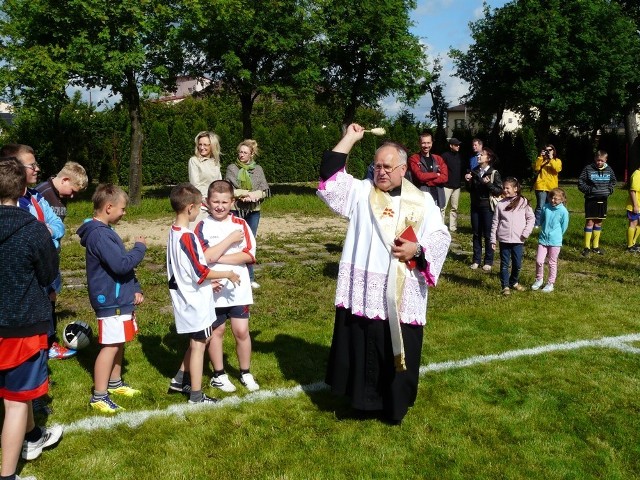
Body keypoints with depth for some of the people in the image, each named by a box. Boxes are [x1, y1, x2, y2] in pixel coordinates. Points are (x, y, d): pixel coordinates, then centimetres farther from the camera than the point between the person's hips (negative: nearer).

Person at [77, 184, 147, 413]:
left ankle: (114, 383, 34)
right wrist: (140, 248, -11)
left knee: (119, 342, 19)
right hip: (110, 301, -10)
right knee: (110, 346, -4)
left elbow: (123, 264, 17)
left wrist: (135, 289, 9)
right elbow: (122, 264, -27)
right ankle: (99, 396, 4)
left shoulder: (105, 231, 13)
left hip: (120, 298, 10)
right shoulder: (99, 234, -21)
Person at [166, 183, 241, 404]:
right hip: (195, 301, -9)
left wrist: (207, 282, 12)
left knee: (200, 339, 23)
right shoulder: (187, 237, -24)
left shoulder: (174, 232, 5)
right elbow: (200, 272, -22)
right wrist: (226, 274, -10)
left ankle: (180, 380, 31)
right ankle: (196, 396, 15)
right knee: (198, 344, 4)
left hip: (186, 297, 9)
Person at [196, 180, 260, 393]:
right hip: (213, 290, -1)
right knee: (217, 330, 11)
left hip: (238, 288, 2)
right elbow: (205, 257, -17)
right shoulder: (202, 227, -4)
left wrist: (219, 258, -16)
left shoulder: (240, 224, 1)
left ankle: (245, 373, 24)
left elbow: (249, 255, -9)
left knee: (242, 331, 5)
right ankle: (219, 375, 27)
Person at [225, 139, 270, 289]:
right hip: (236, 210, -2)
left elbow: (265, 191, 2)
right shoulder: (231, 168, 2)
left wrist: (251, 195, -14)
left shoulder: (258, 169, 7)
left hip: (253, 211, 2)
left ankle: (250, 278, 15)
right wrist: (247, 193, -13)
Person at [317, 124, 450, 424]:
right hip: (363, 292, 0)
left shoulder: (422, 202, 5)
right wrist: (349, 139, -5)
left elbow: (441, 238, 4)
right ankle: (365, 399, 27)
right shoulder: (360, 192, 5)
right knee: (362, 349, 8)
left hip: (403, 297, 0)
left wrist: (418, 249, -15)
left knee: (399, 353, 10)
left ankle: (395, 406, 27)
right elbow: (329, 179, -7)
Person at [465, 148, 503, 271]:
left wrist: (488, 183, -23)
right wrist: (468, 181, -5)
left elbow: (499, 190, -11)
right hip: (475, 206, 5)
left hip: (487, 207, -4)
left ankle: (488, 261, 13)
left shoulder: (494, 173, -8)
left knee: (488, 234, 3)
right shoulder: (474, 171, 6)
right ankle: (476, 260, 17)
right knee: (476, 234, 9)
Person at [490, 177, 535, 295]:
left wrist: (526, 233, -7)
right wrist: (493, 239, 3)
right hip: (504, 239, 1)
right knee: (504, 264, 4)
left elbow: (531, 218, 3)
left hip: (518, 239, 0)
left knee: (517, 264, 7)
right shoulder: (500, 204, 4)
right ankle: (505, 286, 13)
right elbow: (495, 222, 6)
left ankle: (514, 282, 30)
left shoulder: (523, 202, 0)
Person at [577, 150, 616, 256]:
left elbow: (613, 181, 20)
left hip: (602, 200, 4)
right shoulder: (588, 169, -8)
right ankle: (587, 247, 2)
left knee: (598, 222, 11)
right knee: (589, 222, -5)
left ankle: (595, 246, 21)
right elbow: (580, 183, -5)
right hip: (591, 200, -4)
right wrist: (589, 190, -16)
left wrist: (610, 189, 3)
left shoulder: (609, 170, 4)